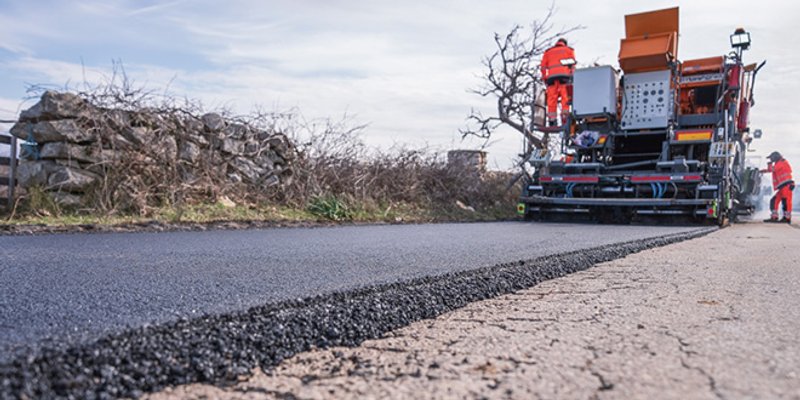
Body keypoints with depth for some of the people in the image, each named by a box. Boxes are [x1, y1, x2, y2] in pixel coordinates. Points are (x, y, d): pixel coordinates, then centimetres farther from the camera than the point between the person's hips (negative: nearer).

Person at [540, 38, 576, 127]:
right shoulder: (569, 50, 22)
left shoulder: (548, 52, 26)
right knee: (565, 97, -6)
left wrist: (544, 78, 18)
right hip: (564, 75, -2)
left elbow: (543, 66, 17)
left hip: (551, 76, 2)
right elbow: (572, 63, 6)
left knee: (552, 98, -2)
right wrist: (571, 75, 5)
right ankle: (565, 118, -18)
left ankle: (552, 120, -9)